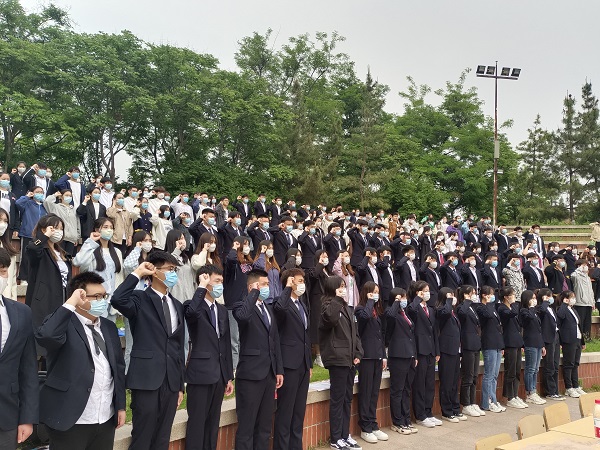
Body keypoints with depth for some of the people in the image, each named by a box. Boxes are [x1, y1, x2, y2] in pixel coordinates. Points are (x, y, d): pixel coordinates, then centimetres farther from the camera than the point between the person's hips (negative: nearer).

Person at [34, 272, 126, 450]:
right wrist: (70, 304, -25)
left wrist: (120, 406, 12)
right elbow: (45, 336, -32)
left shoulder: (109, 327, 10)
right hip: (70, 421, -5)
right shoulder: (64, 324, -8)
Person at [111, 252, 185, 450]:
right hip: (147, 379, -6)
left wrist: (181, 384, 15)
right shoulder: (140, 299, -5)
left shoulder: (178, 306, 13)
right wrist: (137, 274, -17)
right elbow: (117, 300, -29)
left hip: (171, 380, 6)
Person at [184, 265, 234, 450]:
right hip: (200, 374, -7)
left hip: (219, 374, 7)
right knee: (197, 423, 0)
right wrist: (202, 287, -23)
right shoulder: (193, 306, -8)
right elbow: (192, 311, -36)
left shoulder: (222, 310, 13)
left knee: (213, 423, 14)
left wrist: (229, 376, 13)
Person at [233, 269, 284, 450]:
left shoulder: (268, 309, 16)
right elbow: (242, 316, -34)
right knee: (246, 426, 0)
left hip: (269, 373, 8)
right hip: (251, 373, -7)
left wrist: (279, 369, 12)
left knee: (265, 426, 15)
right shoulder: (242, 305, -8)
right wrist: (254, 293, -21)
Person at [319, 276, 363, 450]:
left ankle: (345, 435, 22)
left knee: (347, 399, 13)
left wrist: (358, 354, 6)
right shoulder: (328, 306, -8)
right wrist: (337, 299, -26)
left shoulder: (347, 309, 15)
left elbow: (355, 332, 16)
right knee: (337, 399, -2)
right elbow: (330, 319, -33)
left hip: (350, 359, 8)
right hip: (337, 359, -8)